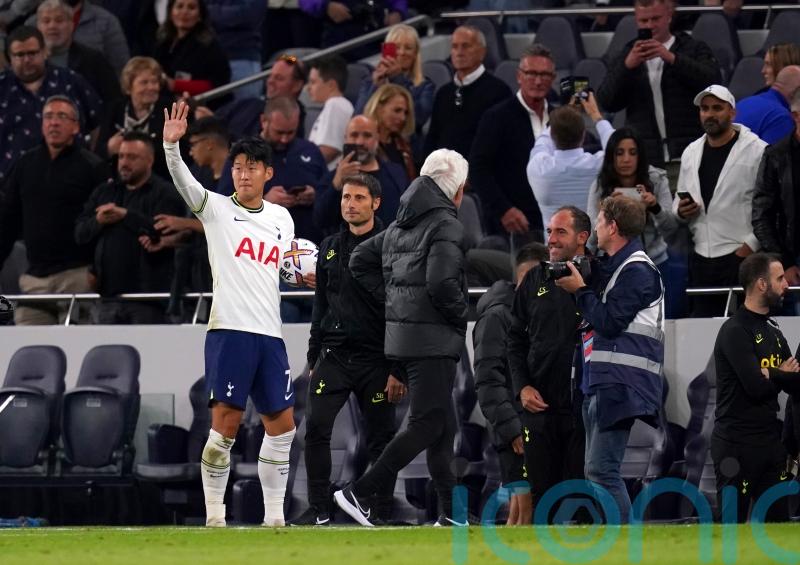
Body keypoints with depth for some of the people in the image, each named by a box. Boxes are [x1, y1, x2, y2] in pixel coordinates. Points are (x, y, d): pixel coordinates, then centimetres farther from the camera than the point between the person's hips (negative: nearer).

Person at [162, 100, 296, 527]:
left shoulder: (282, 218, 16)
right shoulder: (216, 209, 1)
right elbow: (184, 183, -17)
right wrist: (171, 144, -34)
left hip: (270, 333, 5)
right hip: (229, 329, -5)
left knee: (282, 424, 6)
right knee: (225, 425, -10)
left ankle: (274, 515, 15)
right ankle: (214, 516, -4)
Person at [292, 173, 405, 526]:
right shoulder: (329, 248, 14)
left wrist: (398, 369, -10)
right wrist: (313, 360, 15)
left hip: (374, 360, -4)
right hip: (333, 356, 4)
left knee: (381, 437, 0)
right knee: (316, 428, -9)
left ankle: (382, 512, 8)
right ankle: (319, 510, -3)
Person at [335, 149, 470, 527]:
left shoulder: (400, 225, 14)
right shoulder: (446, 226, -13)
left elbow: (359, 261, 19)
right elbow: (441, 283, -25)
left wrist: (390, 300, 19)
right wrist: (461, 318, -9)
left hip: (401, 335, 9)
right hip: (433, 339, -9)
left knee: (443, 425, 14)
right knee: (427, 425, -7)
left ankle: (450, 514, 15)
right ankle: (359, 493, -12)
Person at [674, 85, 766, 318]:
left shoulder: (756, 150, -6)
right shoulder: (691, 152, 15)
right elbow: (679, 201, 26)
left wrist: (751, 246, -14)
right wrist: (680, 210, 2)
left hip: (741, 256, -6)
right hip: (701, 260, 6)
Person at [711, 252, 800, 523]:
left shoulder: (772, 330, 16)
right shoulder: (735, 331, -12)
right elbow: (757, 386, -22)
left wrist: (772, 375, -10)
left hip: (770, 441, 8)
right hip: (737, 446, -8)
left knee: (778, 521, 6)